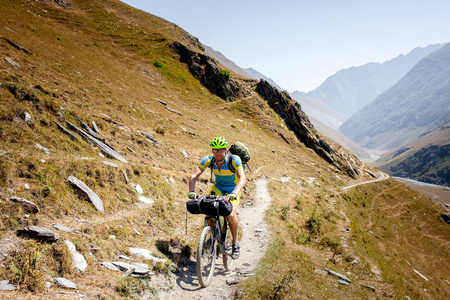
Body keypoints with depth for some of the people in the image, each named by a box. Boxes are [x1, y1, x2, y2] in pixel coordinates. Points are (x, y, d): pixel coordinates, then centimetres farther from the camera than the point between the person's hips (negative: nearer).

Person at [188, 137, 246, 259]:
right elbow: (194, 176, -26)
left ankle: (235, 243, 2)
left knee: (230, 215, -24)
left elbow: (242, 178, -41)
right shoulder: (208, 160, -21)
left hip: (233, 188, -3)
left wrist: (234, 194, -57)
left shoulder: (234, 159, -30)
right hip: (218, 186, 3)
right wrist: (191, 191, -43)